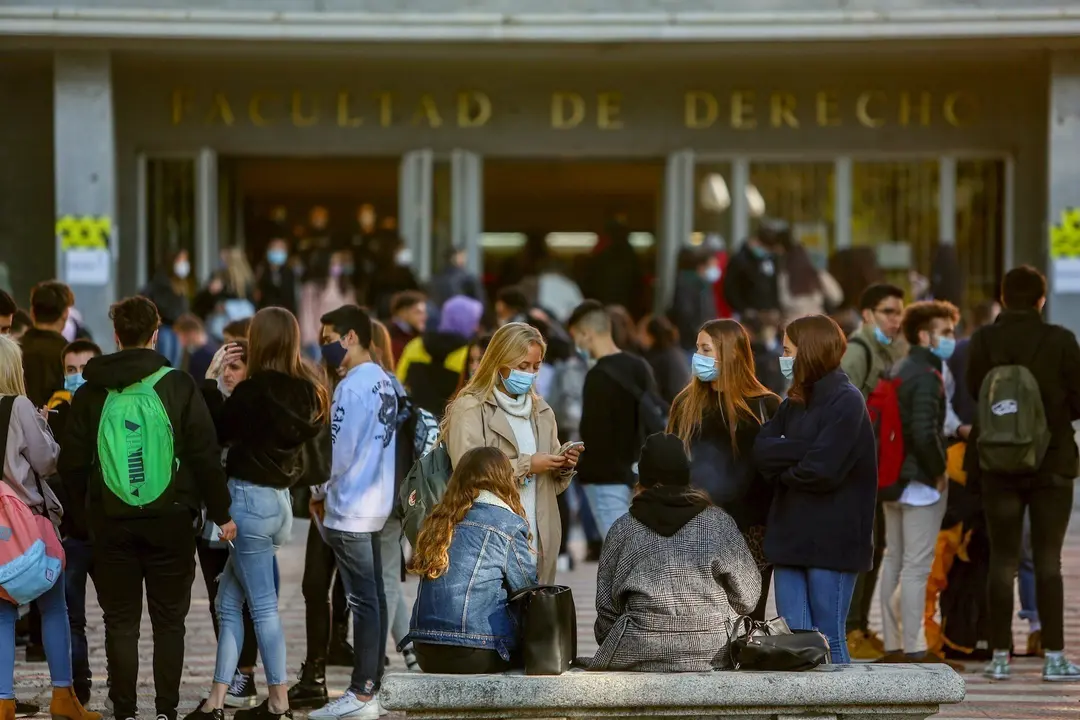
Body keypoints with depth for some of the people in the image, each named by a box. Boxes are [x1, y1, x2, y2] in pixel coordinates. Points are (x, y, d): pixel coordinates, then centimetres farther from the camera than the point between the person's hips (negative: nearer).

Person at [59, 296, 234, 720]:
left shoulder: (92, 393, 2)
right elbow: (206, 456, -6)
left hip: (110, 522, 1)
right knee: (169, 621, 8)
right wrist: (221, 513, 2)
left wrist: (83, 516, 15)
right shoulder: (179, 387, -4)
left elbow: (72, 463, 4)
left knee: (121, 622, 8)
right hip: (169, 521, -1)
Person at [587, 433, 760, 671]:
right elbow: (747, 597, 8)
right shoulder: (719, 522, 4)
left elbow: (606, 607, 8)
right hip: (713, 653, 0)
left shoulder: (623, 529, 5)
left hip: (638, 653, 0)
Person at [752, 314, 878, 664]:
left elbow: (822, 469, -19)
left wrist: (781, 469, -1)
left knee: (829, 641, -1)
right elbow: (761, 450, 1)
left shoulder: (846, 402, -8)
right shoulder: (794, 404, 16)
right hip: (791, 536, 7)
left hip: (831, 540, -7)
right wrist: (803, 452, -13)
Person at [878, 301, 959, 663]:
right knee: (917, 565, -7)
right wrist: (939, 471, -14)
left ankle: (893, 645, 17)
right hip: (920, 481, -9)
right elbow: (925, 432, -26)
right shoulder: (926, 375, -15)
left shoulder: (898, 371, 14)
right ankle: (914, 648, -5)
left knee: (894, 560, 12)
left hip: (893, 479, 9)